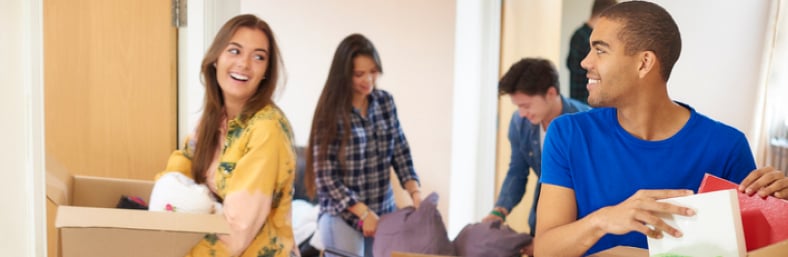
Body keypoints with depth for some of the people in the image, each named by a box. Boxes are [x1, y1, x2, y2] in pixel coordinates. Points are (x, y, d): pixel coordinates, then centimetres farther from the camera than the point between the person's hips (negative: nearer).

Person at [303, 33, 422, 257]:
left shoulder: (386, 102, 2)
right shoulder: (331, 112, -12)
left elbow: (400, 152, 5)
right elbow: (325, 176, -13)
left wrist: (414, 192, -10)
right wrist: (364, 213, -17)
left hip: (384, 212, 4)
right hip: (343, 217, -4)